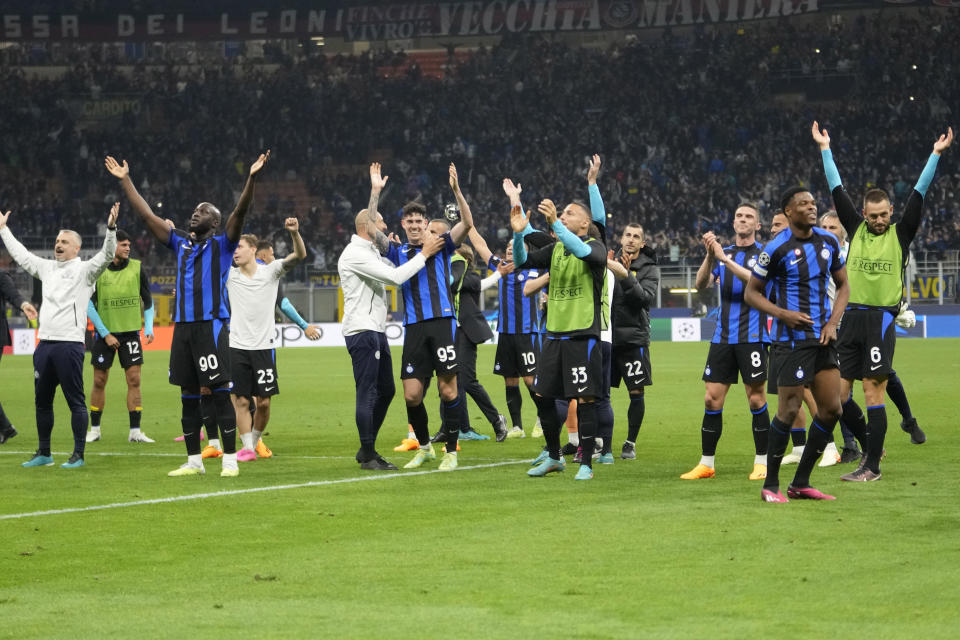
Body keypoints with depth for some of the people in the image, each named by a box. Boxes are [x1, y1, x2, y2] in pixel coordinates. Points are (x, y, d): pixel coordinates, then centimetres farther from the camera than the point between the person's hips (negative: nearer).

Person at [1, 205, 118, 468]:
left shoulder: (84, 270, -1)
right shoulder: (48, 268, 17)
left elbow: (106, 256, -16)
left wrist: (111, 228, -29)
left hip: (70, 344, -7)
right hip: (45, 344, 7)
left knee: (75, 401, -4)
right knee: (42, 401, 12)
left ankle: (78, 455, 0)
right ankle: (43, 453, 22)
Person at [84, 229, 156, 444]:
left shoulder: (137, 268, 1)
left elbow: (148, 301, 11)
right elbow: (89, 305, -4)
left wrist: (149, 327, 0)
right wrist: (105, 334, -8)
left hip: (130, 331, 1)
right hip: (105, 333, -1)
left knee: (134, 380, -5)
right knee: (99, 381, 4)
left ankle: (135, 431, -2)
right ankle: (94, 429, 16)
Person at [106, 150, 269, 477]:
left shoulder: (222, 244, 2)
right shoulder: (180, 242, 17)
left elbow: (240, 212, -12)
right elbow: (147, 215, 19)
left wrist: (251, 178, -25)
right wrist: (125, 181, 18)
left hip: (211, 325, -6)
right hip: (183, 326, 6)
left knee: (220, 394, -7)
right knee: (188, 397, 8)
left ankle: (230, 460, -4)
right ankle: (194, 461, 15)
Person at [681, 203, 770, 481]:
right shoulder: (723, 253, 13)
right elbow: (701, 284, 2)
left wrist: (725, 259, -24)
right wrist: (710, 255, -14)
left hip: (752, 336, -4)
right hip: (722, 337, 4)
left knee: (756, 398, -3)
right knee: (712, 398, 1)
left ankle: (761, 462, 6)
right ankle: (706, 463, 7)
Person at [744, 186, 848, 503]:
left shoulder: (828, 241, 7)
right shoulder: (776, 248, -9)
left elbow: (842, 285, 17)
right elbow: (752, 292, -2)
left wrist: (832, 322, 2)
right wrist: (783, 314, -16)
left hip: (822, 338, 6)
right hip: (791, 338, -6)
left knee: (831, 409, 3)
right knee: (789, 411, -7)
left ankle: (800, 484, 14)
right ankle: (770, 485, 7)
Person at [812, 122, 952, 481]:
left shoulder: (900, 234, 3)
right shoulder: (856, 229, 10)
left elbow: (919, 193, 1)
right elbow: (837, 189, 13)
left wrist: (936, 154, -2)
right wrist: (825, 149, 15)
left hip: (882, 318, -4)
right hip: (853, 317, 4)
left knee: (873, 391, -6)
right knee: (837, 392, 3)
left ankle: (872, 466, -1)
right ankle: (871, 445, 23)